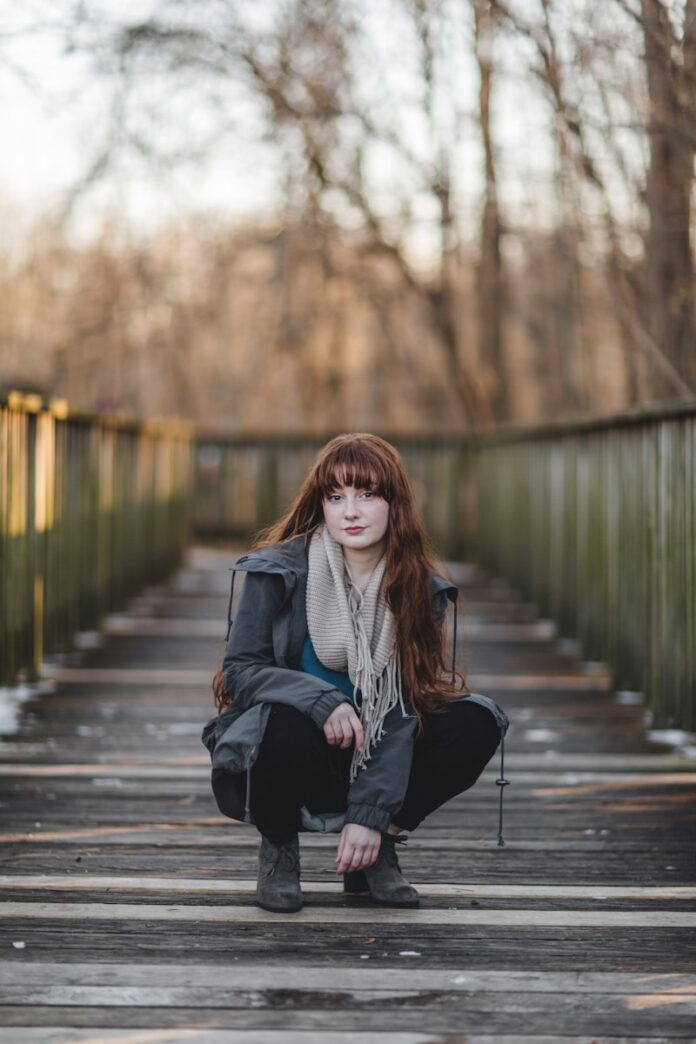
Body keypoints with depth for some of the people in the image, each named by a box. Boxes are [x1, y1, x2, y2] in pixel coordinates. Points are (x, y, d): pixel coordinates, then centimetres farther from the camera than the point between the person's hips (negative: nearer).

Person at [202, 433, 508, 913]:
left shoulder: (420, 589, -6)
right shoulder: (280, 572, -13)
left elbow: (403, 708, -13)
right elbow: (239, 671, -14)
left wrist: (370, 814, -23)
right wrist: (322, 700, -33)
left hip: (370, 761, 3)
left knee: (476, 725, -18)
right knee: (288, 728, -38)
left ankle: (378, 846, 1)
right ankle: (279, 846, -4)